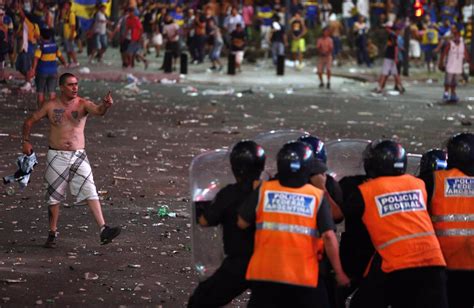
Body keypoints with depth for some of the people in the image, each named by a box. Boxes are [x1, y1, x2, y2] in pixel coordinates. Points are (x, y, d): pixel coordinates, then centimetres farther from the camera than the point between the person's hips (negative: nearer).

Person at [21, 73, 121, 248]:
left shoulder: (83, 104, -3)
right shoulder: (51, 107, 0)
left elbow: (98, 111, -24)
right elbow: (30, 122, 10)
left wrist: (105, 105, -46)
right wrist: (26, 141, -2)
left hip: (78, 156, 0)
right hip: (56, 156, 0)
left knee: (91, 193, -11)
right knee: (54, 197, 8)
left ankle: (103, 230, -18)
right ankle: (52, 233, 21)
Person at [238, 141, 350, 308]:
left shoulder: (263, 190, -2)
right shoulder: (317, 196, -4)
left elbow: (242, 223, 7)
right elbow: (328, 236, -9)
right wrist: (339, 272, 0)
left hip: (265, 274, 1)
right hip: (304, 276, -1)